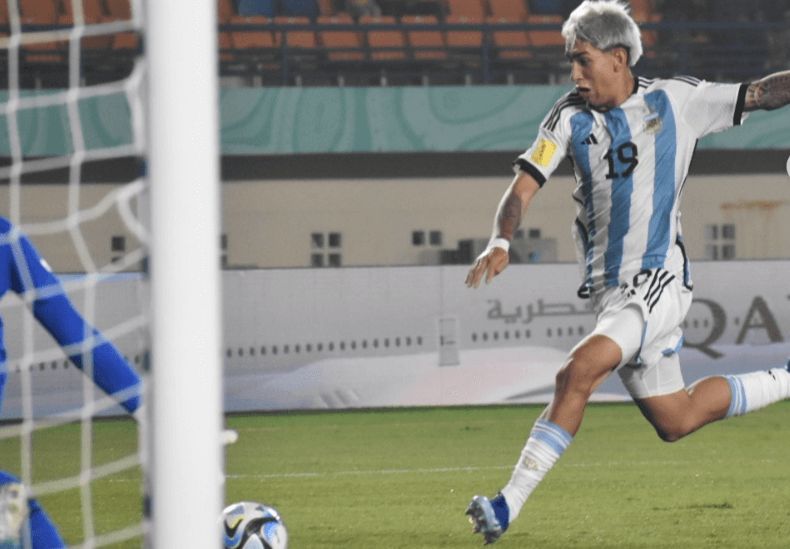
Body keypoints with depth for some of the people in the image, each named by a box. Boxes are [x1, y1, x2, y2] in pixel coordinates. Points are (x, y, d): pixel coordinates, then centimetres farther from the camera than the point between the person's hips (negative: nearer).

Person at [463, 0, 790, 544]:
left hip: (657, 281, -5)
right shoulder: (573, 116, 3)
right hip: (609, 289, 5)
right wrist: (501, 242, -23)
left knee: (578, 373, -26)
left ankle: (509, 505, -24)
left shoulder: (678, 100, -4)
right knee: (675, 421, 11)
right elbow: (526, 181, -6)